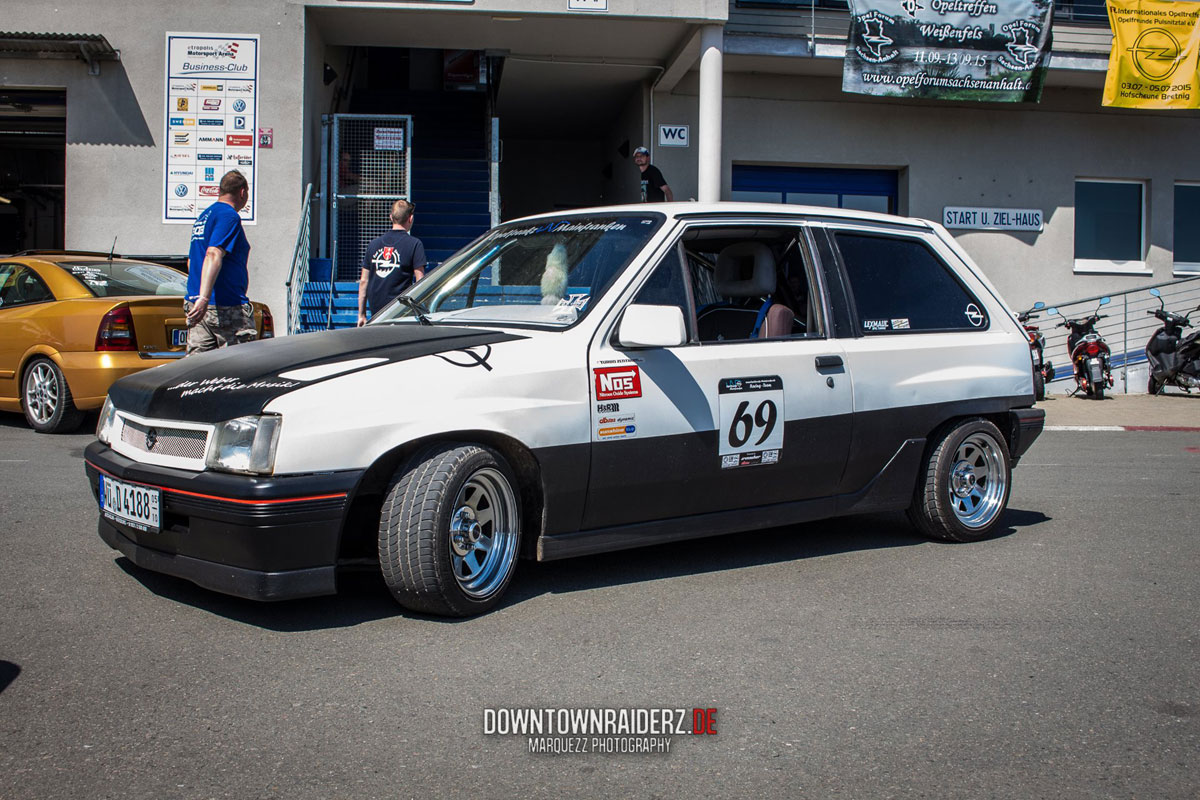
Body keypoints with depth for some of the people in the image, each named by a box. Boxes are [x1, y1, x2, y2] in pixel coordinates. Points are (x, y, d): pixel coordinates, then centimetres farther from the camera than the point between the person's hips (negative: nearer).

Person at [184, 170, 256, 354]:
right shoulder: (229, 216, -9)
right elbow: (214, 255, -23)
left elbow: (191, 261, 29)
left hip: (195, 304, 9)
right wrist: (204, 297, -31)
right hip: (227, 307, -9)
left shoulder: (202, 217, 20)